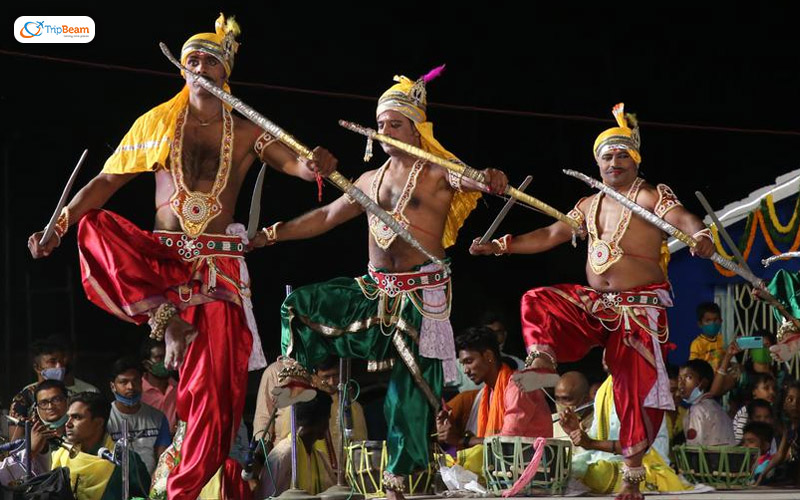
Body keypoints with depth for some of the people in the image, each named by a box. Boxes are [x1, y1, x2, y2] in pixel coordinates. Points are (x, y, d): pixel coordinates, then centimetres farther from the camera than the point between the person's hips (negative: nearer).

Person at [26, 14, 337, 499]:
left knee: (217, 385, -14)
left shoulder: (246, 132, 8)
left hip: (218, 265, -1)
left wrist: (314, 165, -31)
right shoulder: (156, 124, 8)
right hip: (159, 257, 1)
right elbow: (106, 181, 6)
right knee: (94, 226, -29)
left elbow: (294, 162, -5)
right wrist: (59, 226, -6)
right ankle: (163, 318, -29)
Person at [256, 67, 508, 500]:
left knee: (410, 384, -5)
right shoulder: (371, 180, 15)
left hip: (422, 293, -5)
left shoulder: (438, 173, -3)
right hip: (375, 289, 6)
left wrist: (491, 179, -50)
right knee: (301, 304, -6)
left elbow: (470, 179, -25)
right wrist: (271, 235, 16)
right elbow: (325, 217, 21)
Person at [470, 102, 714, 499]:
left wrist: (700, 236, -48)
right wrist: (501, 246, 12)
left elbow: (683, 219, -25)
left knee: (636, 386, -7)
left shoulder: (652, 197, -6)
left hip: (640, 308, -6)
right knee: (538, 302, -7)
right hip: (593, 302, 6)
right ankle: (543, 360, -30)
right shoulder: (590, 205, 14)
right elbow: (550, 235, 19)